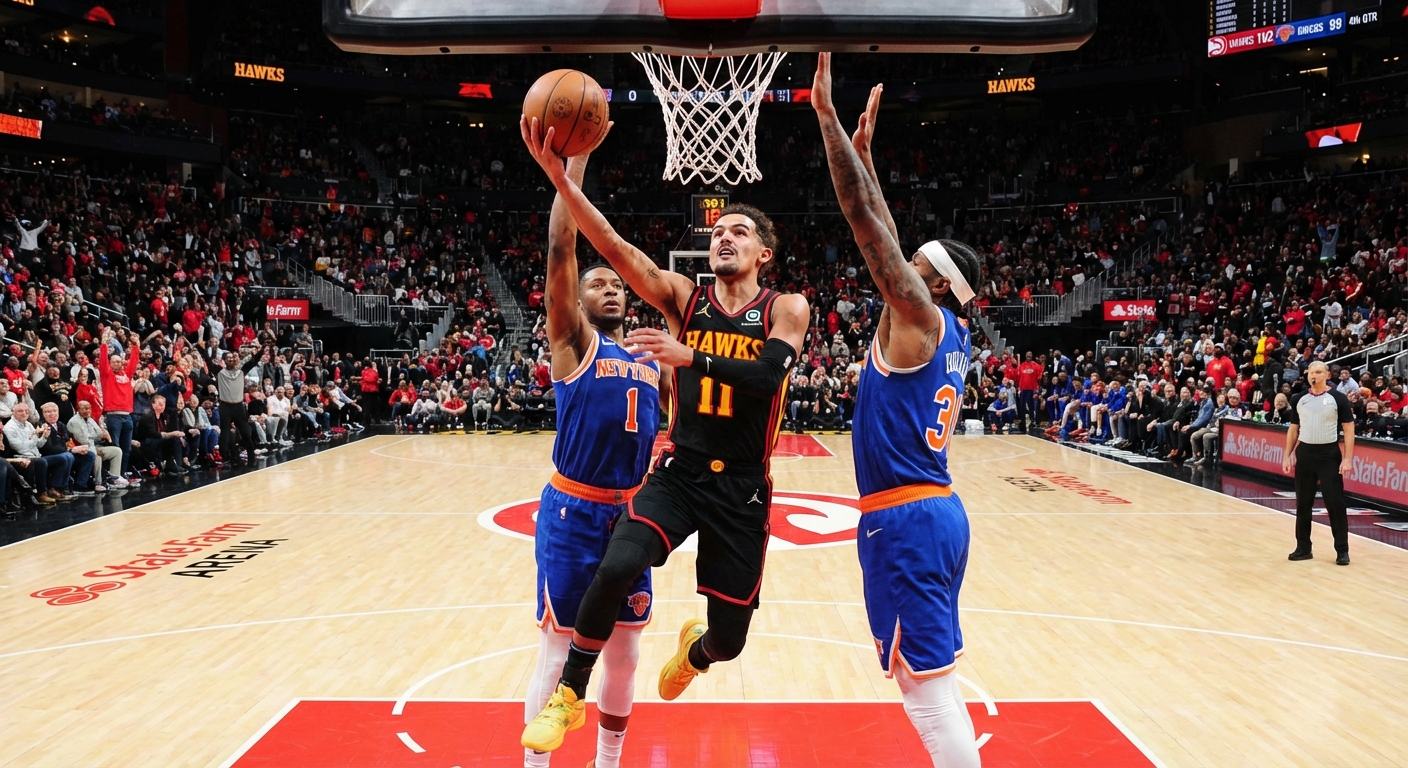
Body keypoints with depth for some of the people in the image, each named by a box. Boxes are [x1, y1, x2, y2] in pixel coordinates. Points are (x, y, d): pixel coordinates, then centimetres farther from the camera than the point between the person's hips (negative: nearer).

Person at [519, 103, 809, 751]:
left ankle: (693, 650, 48)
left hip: (742, 489, 0)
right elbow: (617, 250, -15)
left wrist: (689, 356, -35)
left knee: (728, 638, 7)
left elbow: (766, 375, -22)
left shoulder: (786, 309, -3)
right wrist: (559, 177, -27)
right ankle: (570, 694, -4)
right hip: (680, 473, 0)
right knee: (617, 566, -28)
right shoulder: (684, 297, 1)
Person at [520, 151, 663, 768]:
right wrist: (576, 158, -23)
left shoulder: (652, 358, 12)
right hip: (574, 514, -5)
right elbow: (560, 248, -17)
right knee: (558, 650, 2)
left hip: (631, 515, 6)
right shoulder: (573, 341, -5)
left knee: (624, 651, 14)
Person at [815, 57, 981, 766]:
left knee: (926, 686, -5)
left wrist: (827, 116, -10)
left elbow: (866, 219, -13)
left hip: (904, 520, -10)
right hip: (936, 510, 10)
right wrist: (863, 151, 25)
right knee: (933, 677, 18)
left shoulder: (920, 318, -10)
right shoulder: (949, 335, 13)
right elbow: (881, 233, 21)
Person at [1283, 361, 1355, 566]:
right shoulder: (1299, 399, 7)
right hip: (1304, 453, 4)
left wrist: (1347, 458, -12)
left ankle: (1342, 550, 5)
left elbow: (1349, 429, -5)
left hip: (1329, 454, -4)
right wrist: (1287, 455, 8)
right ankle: (1303, 548, 17)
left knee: (1335, 503, -4)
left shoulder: (1338, 398, -4)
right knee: (1303, 503, 8)